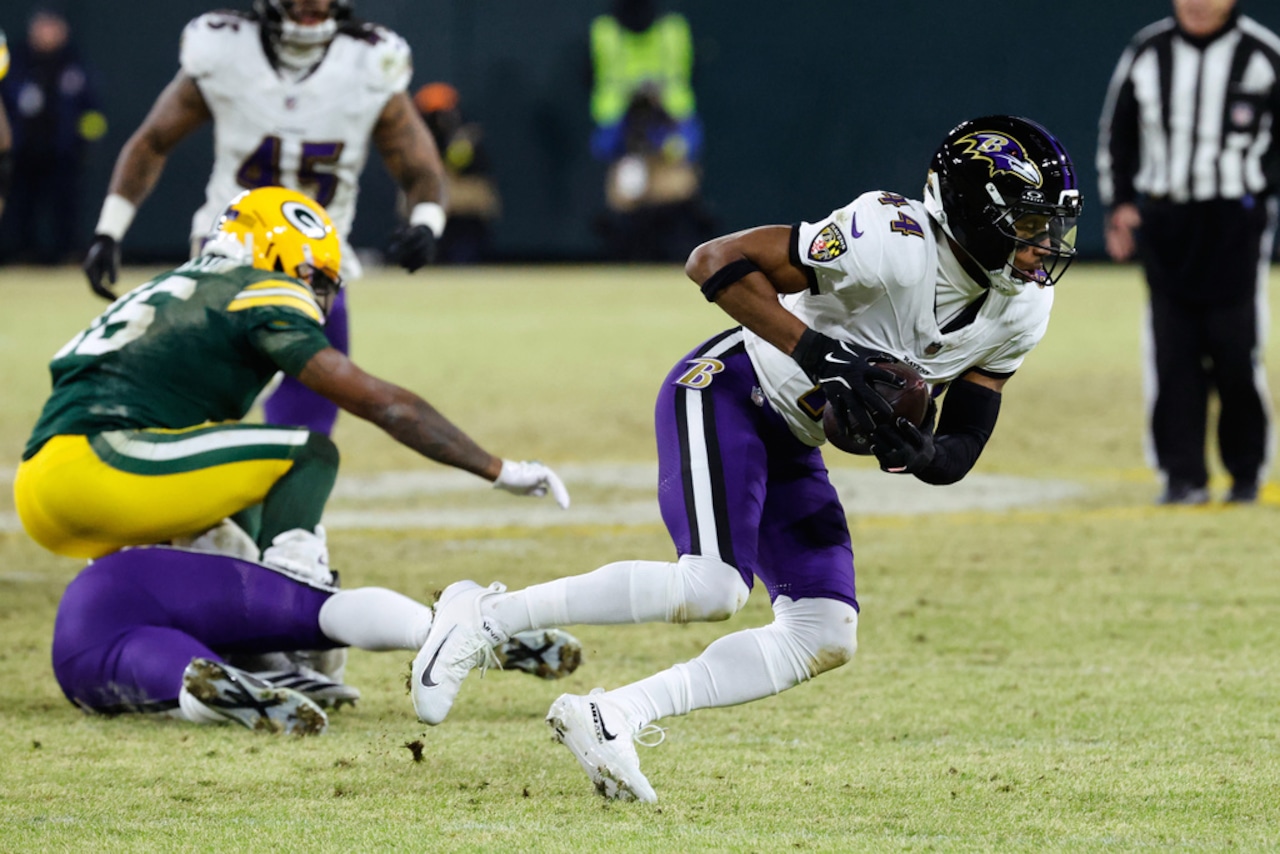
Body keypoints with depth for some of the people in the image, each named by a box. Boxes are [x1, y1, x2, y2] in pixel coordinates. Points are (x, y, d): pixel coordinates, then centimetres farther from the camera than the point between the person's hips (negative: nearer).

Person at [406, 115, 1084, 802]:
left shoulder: (1022, 312, -3)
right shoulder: (896, 245, -27)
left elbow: (962, 447, 1)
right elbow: (715, 262, -26)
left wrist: (919, 453, -22)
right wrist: (817, 352, -31)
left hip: (790, 449, 9)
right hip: (728, 394, -9)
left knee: (826, 640, -2)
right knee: (711, 586, -27)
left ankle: (610, 719, 3)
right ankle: (485, 616, -11)